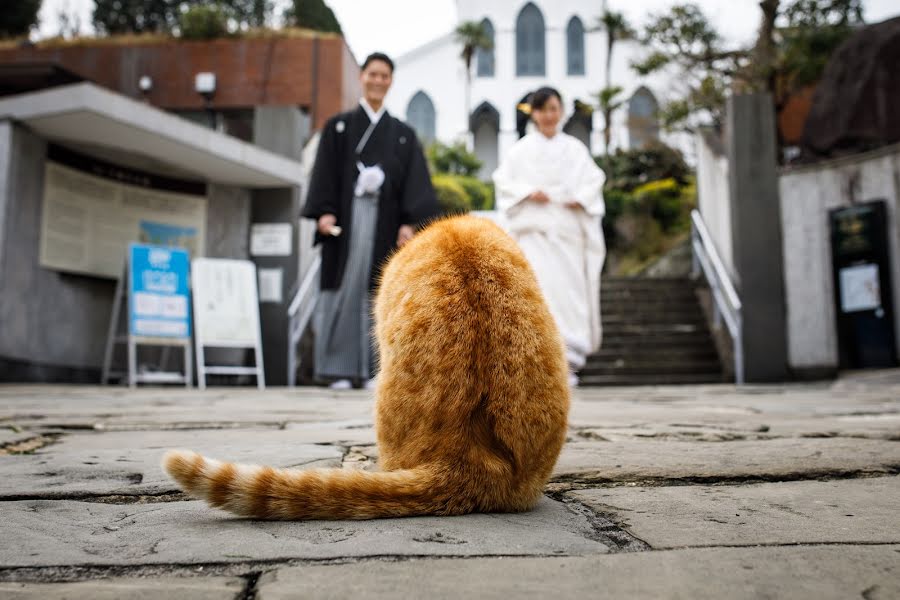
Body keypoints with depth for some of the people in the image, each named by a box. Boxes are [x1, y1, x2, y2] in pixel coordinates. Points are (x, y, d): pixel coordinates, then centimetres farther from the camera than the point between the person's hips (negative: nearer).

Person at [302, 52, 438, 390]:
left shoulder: (403, 134, 15)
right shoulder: (338, 127, 12)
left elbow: (415, 183, 5)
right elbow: (325, 174, 3)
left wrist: (409, 223, -8)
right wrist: (324, 212, -11)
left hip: (385, 221, 1)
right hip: (347, 218, -1)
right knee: (345, 289, -4)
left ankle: (374, 368, 3)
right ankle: (340, 368, 1)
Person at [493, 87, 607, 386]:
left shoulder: (575, 148, 12)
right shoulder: (521, 149, 9)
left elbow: (594, 180, 10)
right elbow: (504, 181, 6)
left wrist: (580, 198, -9)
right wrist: (528, 193, -11)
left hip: (568, 229, 2)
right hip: (533, 229, -1)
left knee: (571, 292, -2)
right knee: (542, 291, -12)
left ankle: (569, 360, 8)